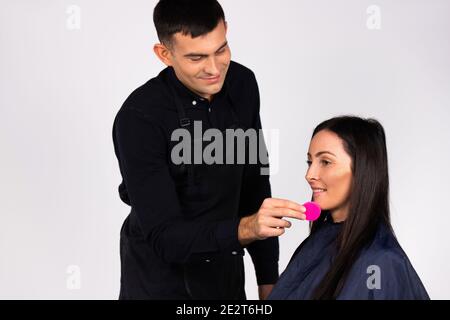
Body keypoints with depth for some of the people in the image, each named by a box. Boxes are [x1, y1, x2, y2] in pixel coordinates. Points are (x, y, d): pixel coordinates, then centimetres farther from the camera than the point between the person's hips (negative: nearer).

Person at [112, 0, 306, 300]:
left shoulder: (242, 84, -8)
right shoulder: (139, 118, -26)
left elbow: (254, 182, 2)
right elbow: (164, 237, -27)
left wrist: (268, 276, 3)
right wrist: (245, 229, -42)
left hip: (226, 273, 5)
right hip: (161, 281, -5)